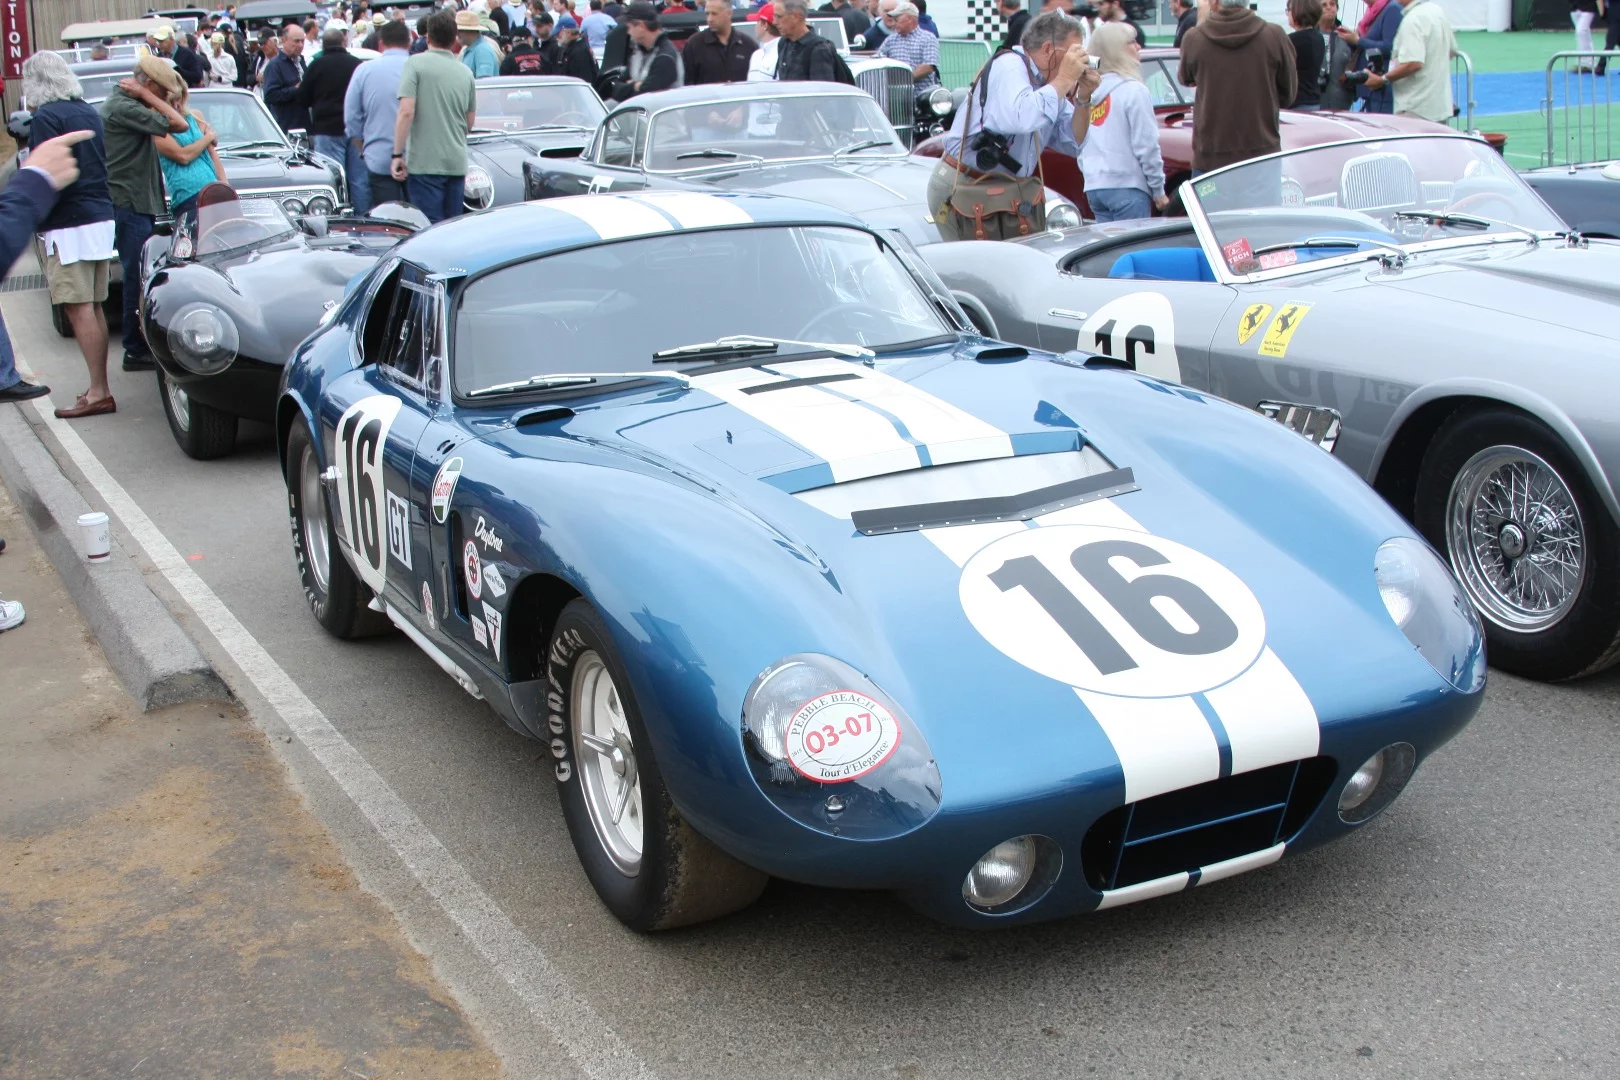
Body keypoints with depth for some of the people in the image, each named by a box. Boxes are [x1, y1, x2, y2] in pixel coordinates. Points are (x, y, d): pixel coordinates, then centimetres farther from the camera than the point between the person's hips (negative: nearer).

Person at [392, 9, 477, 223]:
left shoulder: (416, 63, -5)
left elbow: (406, 112, -14)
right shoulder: (466, 72, 9)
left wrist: (398, 155, -10)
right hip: (457, 163, 5)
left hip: (425, 163, -5)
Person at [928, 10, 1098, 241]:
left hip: (1005, 191, 8)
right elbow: (1023, 119, -36)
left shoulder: (1051, 85, 9)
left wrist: (1083, 99, -4)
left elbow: (1072, 145, 10)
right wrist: (1065, 79, -24)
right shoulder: (1009, 66, -16)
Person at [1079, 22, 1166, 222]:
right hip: (1127, 187, -7)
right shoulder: (1133, 90, -9)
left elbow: (1080, 144, 14)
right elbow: (1146, 145, -10)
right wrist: (1158, 190, -4)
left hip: (1093, 188, 7)